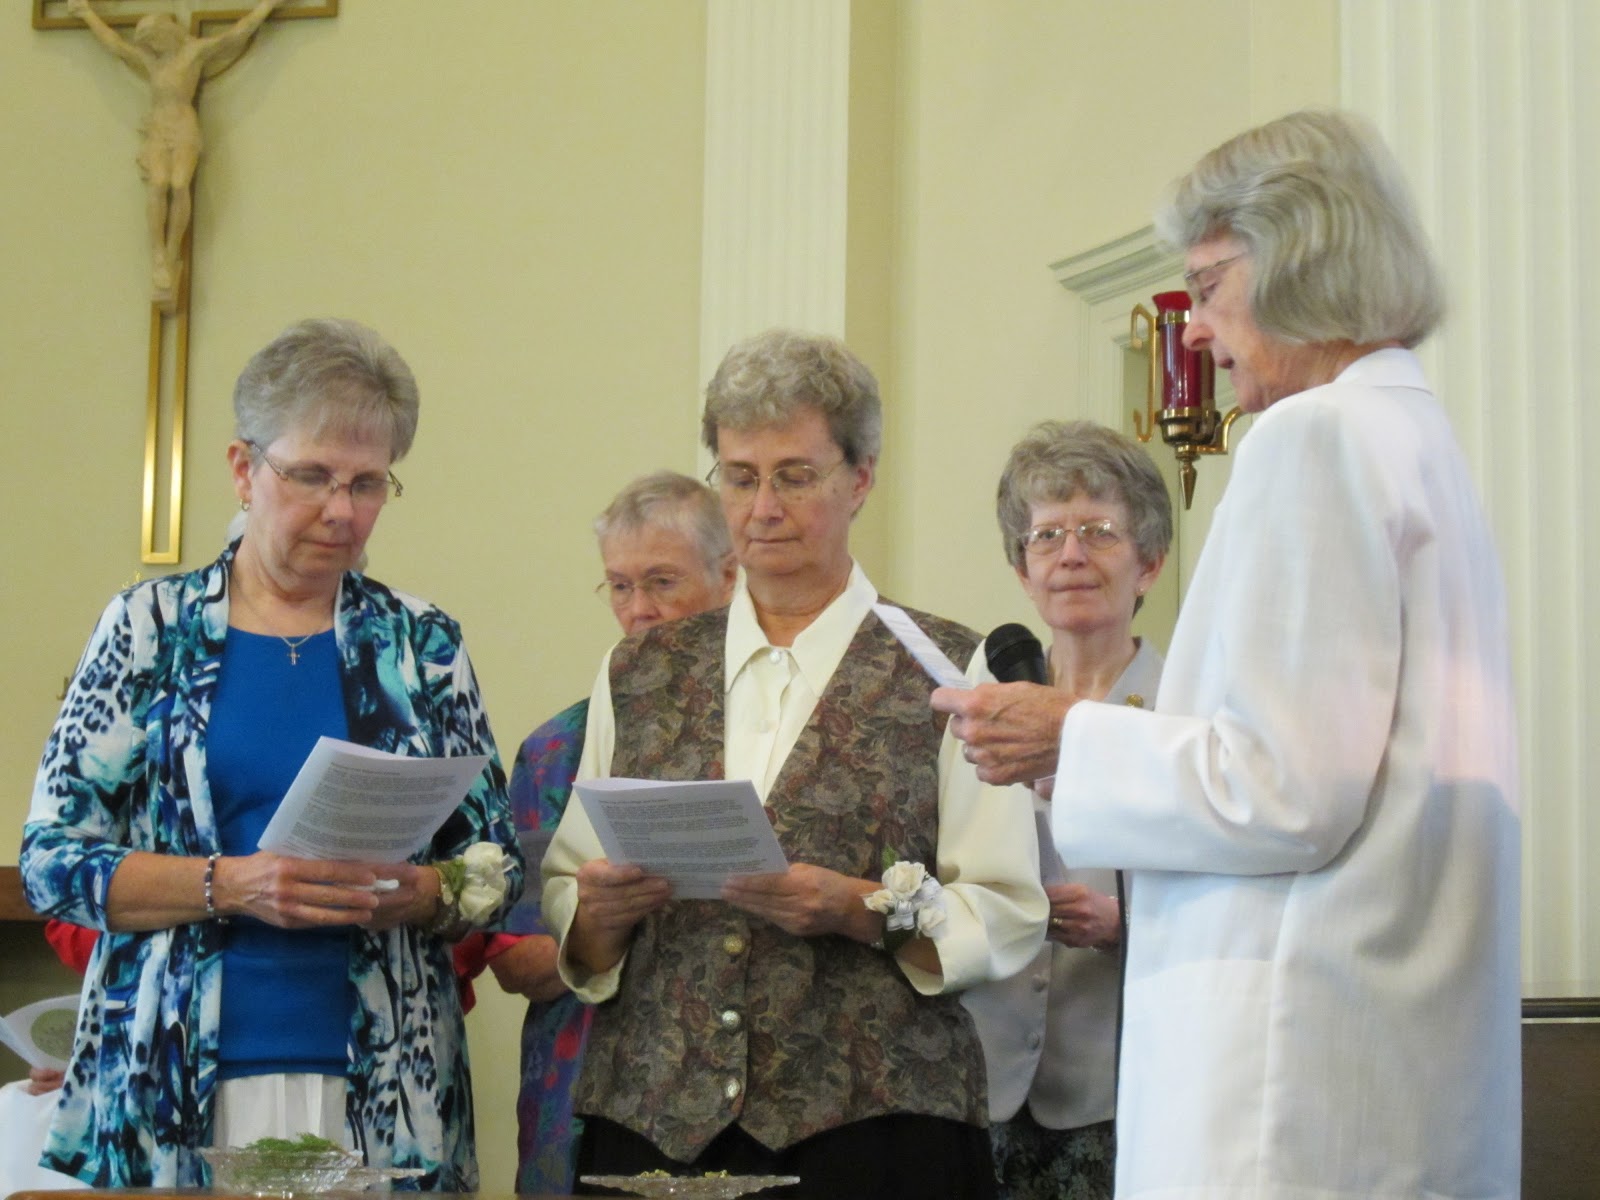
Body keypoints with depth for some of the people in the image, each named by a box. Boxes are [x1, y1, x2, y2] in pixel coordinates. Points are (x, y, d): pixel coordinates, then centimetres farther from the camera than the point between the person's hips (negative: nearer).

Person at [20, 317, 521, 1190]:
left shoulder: (421, 647, 7)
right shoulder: (152, 629, 4)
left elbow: (496, 863, 8)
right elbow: (52, 859, -2)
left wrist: (415, 894, -13)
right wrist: (233, 884, -15)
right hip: (175, 1090, -1)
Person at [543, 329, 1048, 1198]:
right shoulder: (637, 675, 13)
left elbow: (1009, 920, -2)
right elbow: (564, 913, 12)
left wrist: (857, 908, -17)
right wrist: (600, 909, -9)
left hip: (871, 1126, -2)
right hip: (646, 1120, 3)